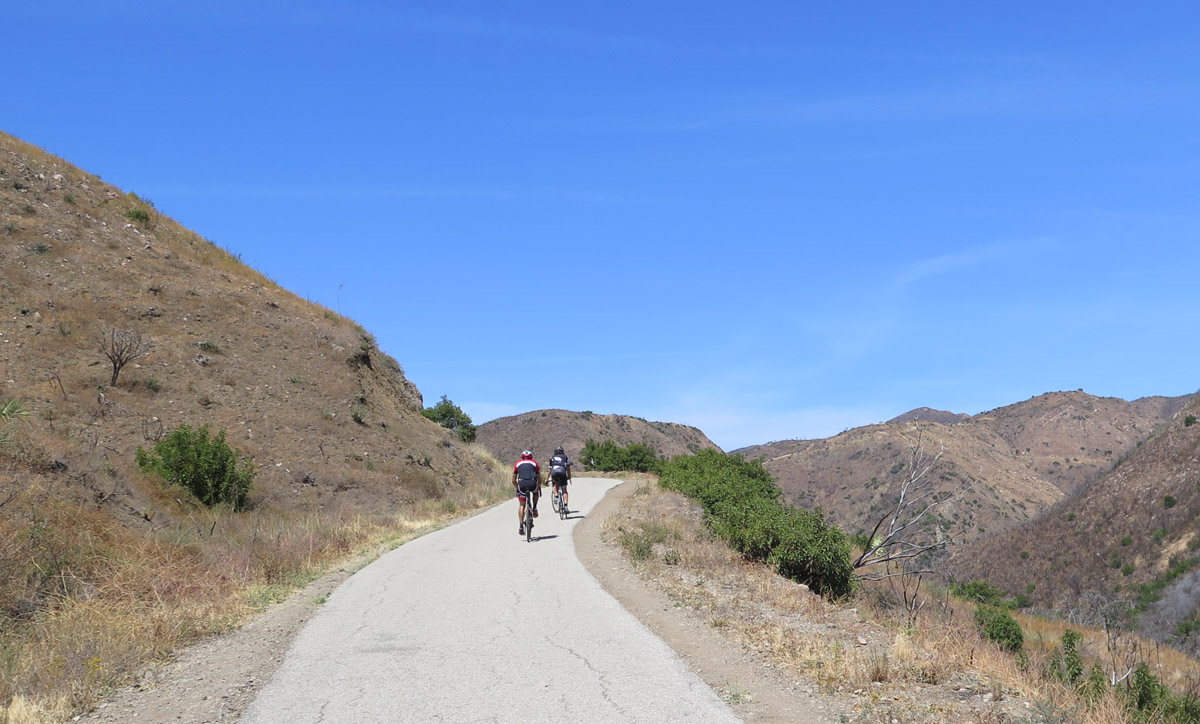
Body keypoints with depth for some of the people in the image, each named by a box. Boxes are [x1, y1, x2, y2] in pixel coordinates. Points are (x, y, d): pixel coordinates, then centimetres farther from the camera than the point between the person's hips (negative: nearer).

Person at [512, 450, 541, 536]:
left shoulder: (518, 463, 25)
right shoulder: (534, 463, 24)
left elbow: (513, 481, 25)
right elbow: (539, 479, 24)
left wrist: (517, 488, 41)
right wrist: (539, 487, 41)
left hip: (522, 484, 0)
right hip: (532, 483, 0)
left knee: (521, 505, 15)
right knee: (536, 491, 36)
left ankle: (521, 526, 7)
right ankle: (534, 509, 21)